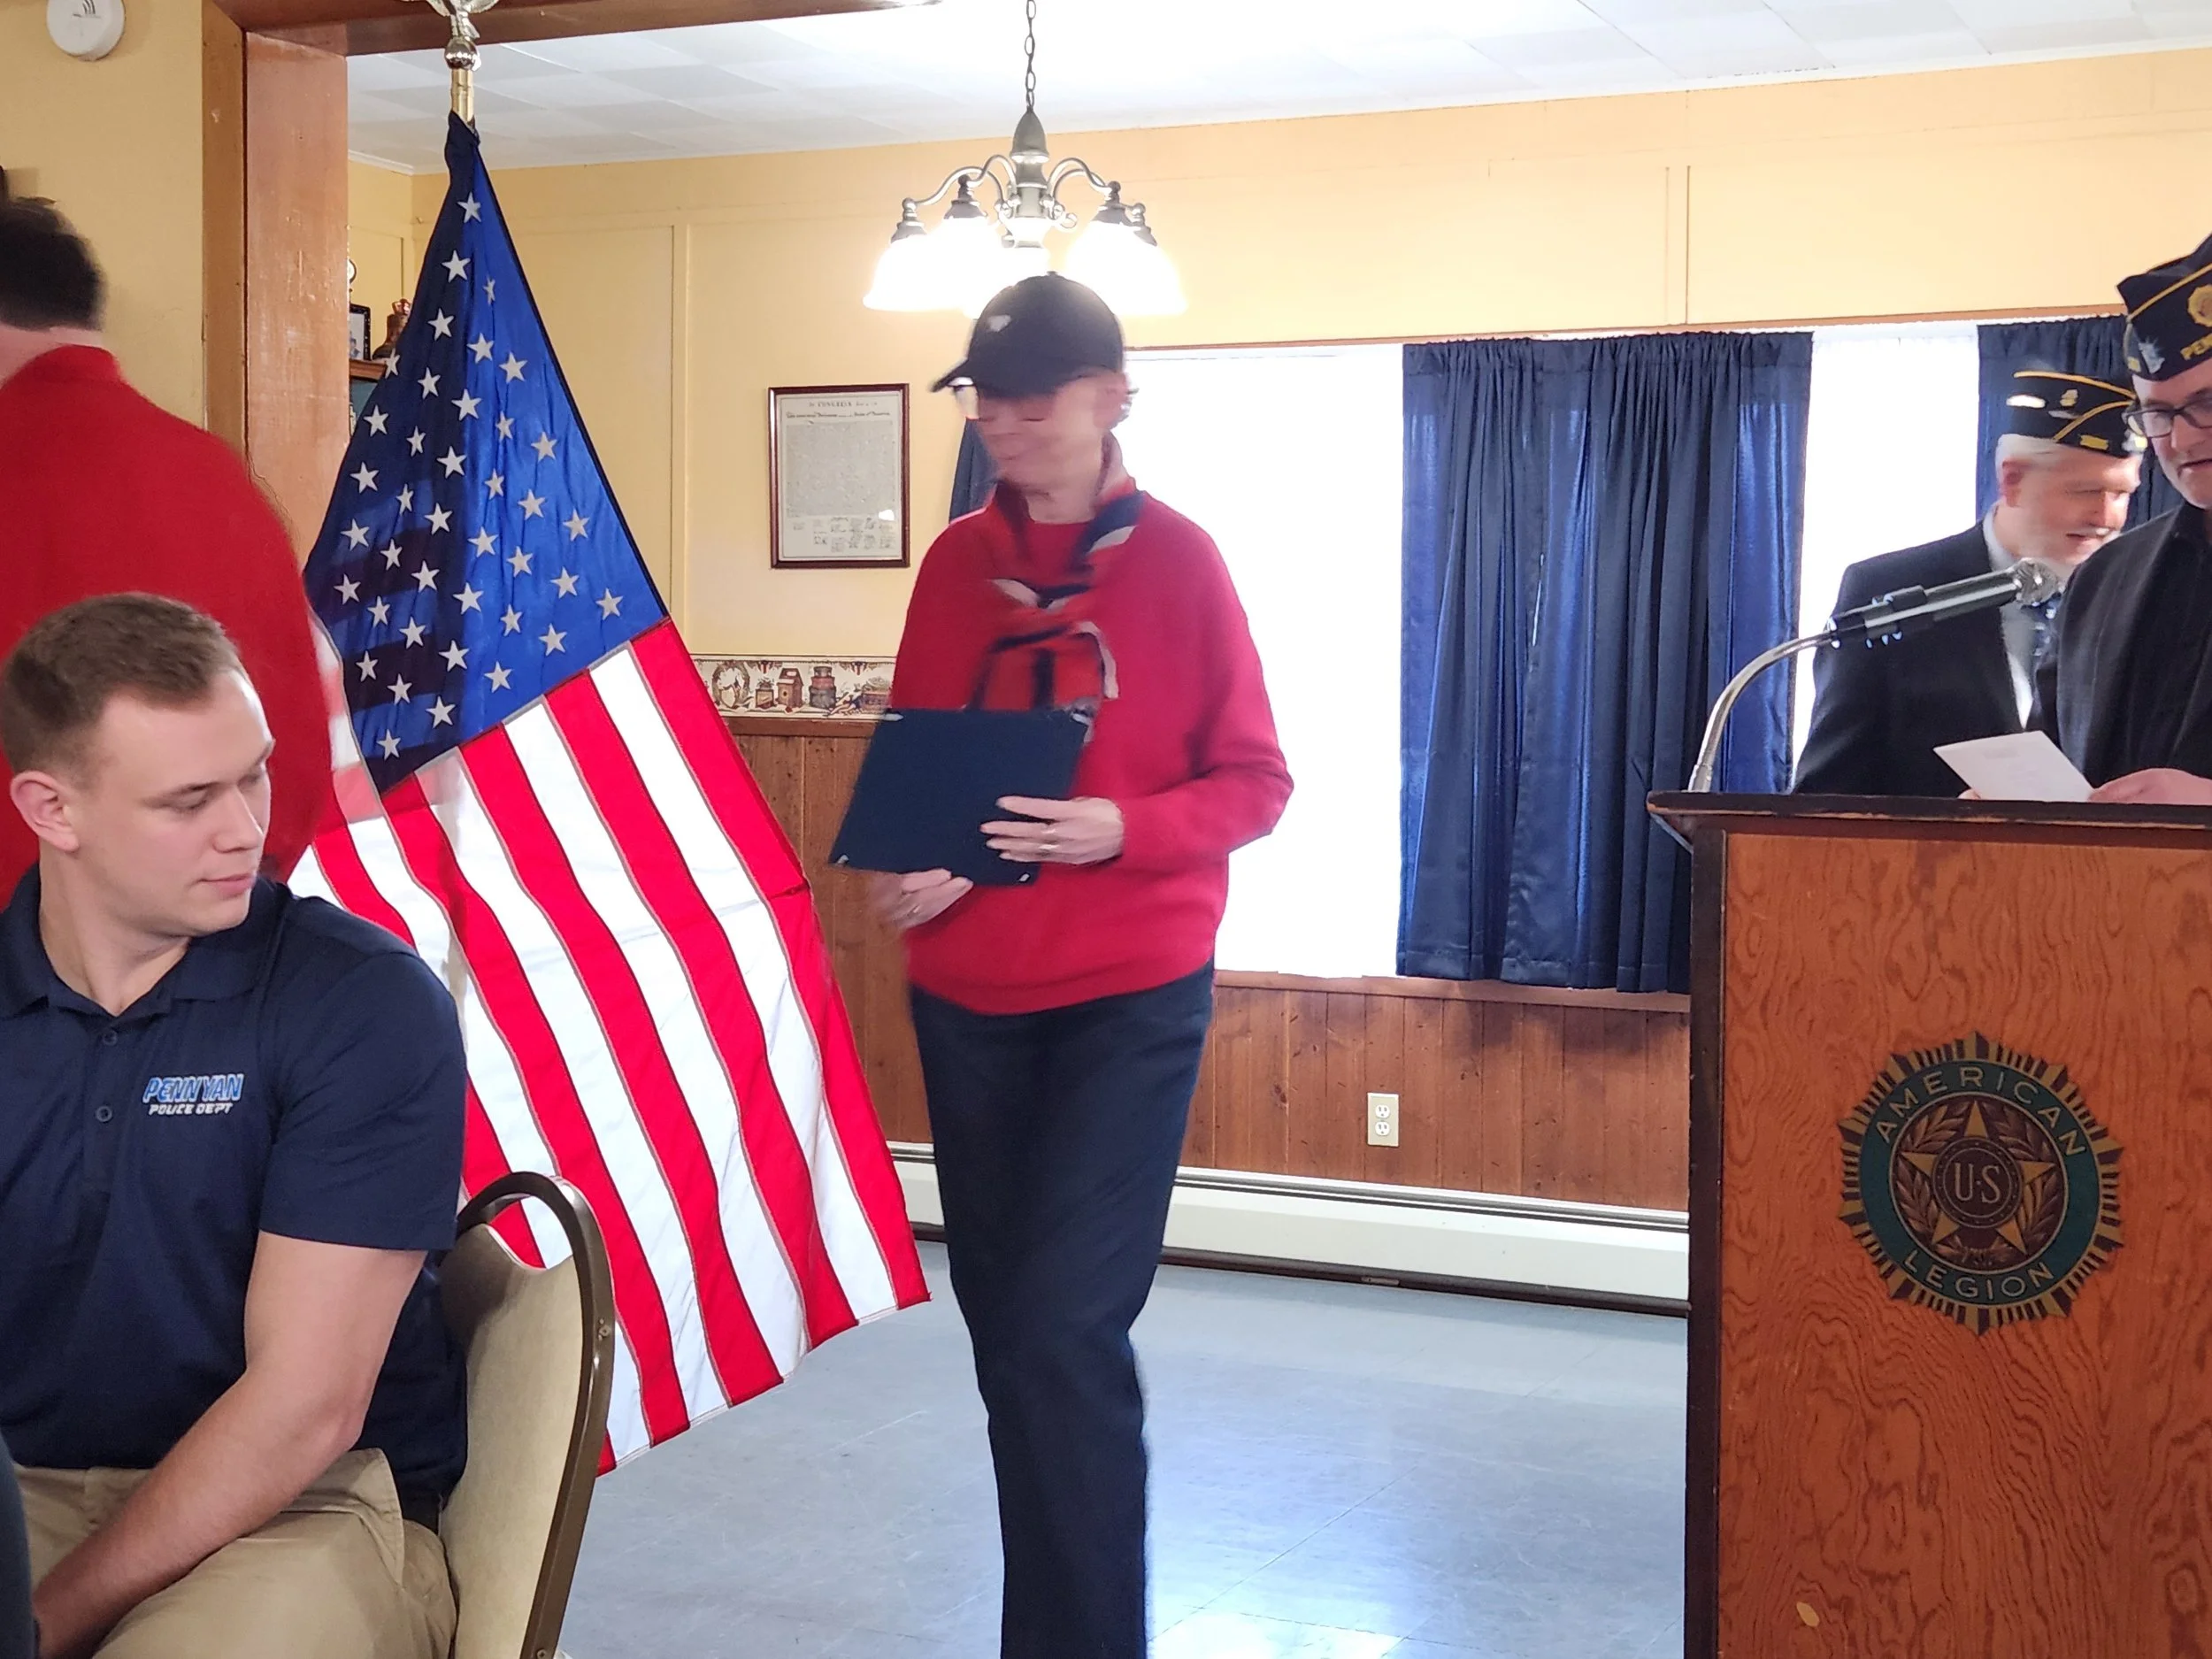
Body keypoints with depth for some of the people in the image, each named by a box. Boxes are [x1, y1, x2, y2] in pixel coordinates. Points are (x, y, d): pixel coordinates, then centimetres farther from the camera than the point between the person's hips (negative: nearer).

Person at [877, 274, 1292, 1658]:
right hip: (965, 993, 5)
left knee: (1065, 1331, -12)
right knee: (1003, 1321, 11)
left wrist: (1119, 830, -22)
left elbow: (1256, 784, -5)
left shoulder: (1180, 560, -5)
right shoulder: (955, 562, 7)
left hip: (1130, 996, -5)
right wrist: (900, 864, -9)